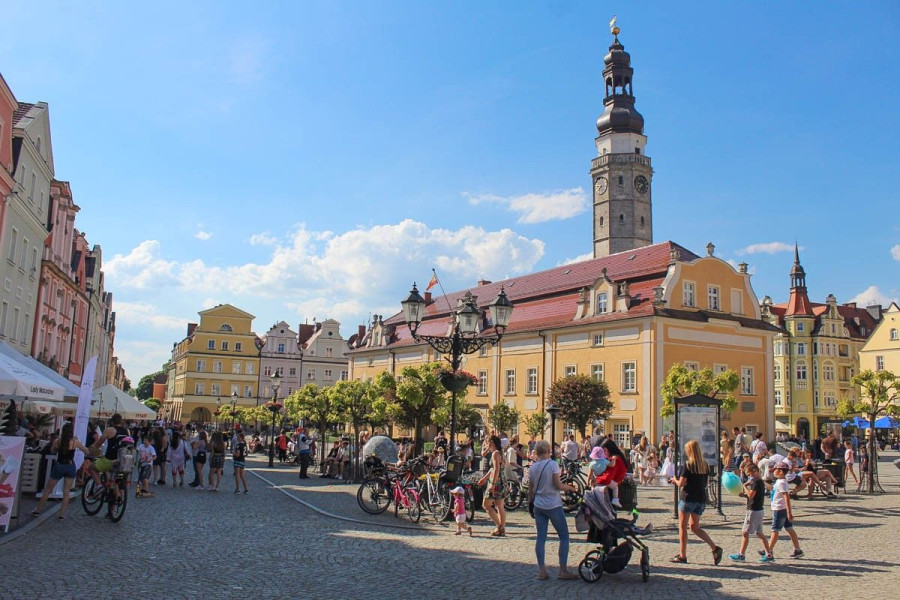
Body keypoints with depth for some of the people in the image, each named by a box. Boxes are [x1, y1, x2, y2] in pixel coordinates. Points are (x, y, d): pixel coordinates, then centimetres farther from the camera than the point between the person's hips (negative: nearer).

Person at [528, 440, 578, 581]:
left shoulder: (533, 467, 4)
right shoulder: (552, 464, -11)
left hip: (538, 506, 5)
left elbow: (531, 489, 10)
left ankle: (542, 570, 4)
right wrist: (569, 487, 3)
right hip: (553, 506, -5)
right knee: (564, 537, 5)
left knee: (541, 538, 7)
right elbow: (558, 485, -15)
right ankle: (563, 570, 3)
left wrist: (530, 501, 26)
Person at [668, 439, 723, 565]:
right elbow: (706, 482, 14)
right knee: (695, 527, 15)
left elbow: (681, 484, -15)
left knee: (682, 526, 6)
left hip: (688, 498, -6)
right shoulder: (705, 465, 6)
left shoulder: (688, 465, -13)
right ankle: (715, 548, 1)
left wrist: (675, 480, 8)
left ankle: (682, 556, 9)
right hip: (701, 499, 6)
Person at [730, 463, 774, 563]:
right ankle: (769, 555, 16)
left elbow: (751, 495, -23)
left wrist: (745, 487, -11)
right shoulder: (761, 482, 13)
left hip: (754, 511, -10)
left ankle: (741, 555, 2)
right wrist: (744, 494, 5)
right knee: (759, 533, 15)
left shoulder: (756, 482, -17)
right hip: (759, 510, 10)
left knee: (745, 532, -2)